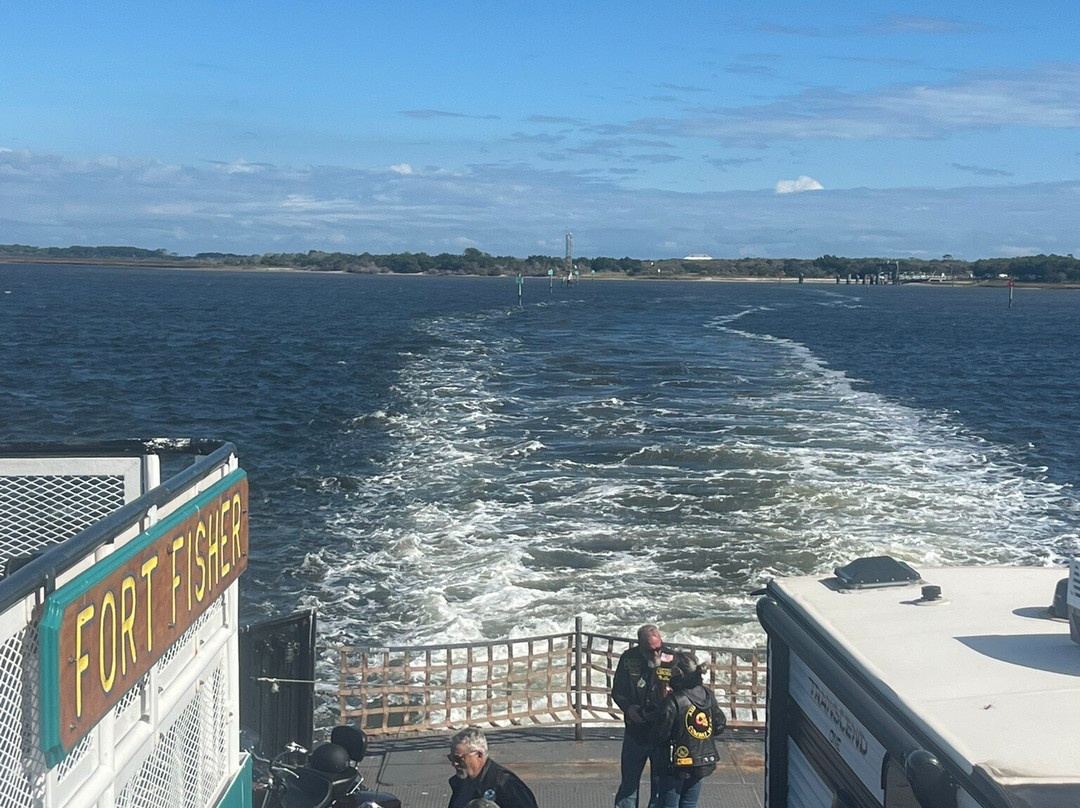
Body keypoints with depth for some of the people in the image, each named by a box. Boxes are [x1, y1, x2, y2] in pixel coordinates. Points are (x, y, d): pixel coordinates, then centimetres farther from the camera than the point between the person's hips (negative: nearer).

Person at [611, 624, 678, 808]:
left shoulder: (672, 661, -12)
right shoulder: (628, 659, -6)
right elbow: (617, 691, 5)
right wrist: (628, 708, -15)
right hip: (635, 732, 2)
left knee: (660, 785, 9)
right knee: (628, 783, 13)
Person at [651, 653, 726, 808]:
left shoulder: (673, 701, -22)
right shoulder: (707, 695, -3)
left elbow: (660, 736, -18)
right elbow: (719, 725, 8)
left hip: (677, 765, -6)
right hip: (703, 762, 6)